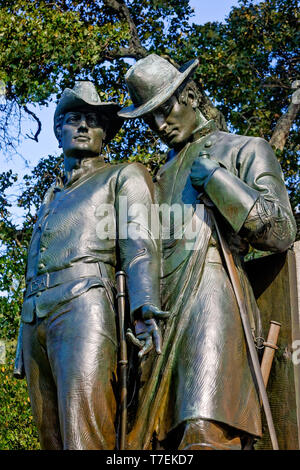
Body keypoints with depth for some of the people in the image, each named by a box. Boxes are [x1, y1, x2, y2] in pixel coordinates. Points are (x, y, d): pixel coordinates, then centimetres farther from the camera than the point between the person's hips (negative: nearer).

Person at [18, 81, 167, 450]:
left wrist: (145, 307, -21)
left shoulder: (124, 176, 14)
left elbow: (139, 243, -3)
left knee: (84, 438, -20)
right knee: (51, 439, 2)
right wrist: (26, 350, 21)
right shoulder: (51, 197, 32)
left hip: (84, 305, -7)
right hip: (34, 319, 7)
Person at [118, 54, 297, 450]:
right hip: (160, 311, 6)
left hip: (212, 295, -6)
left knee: (206, 434, -24)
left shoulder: (245, 151, 14)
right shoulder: (161, 175, 31)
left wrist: (216, 179, -1)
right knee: (143, 438, -5)